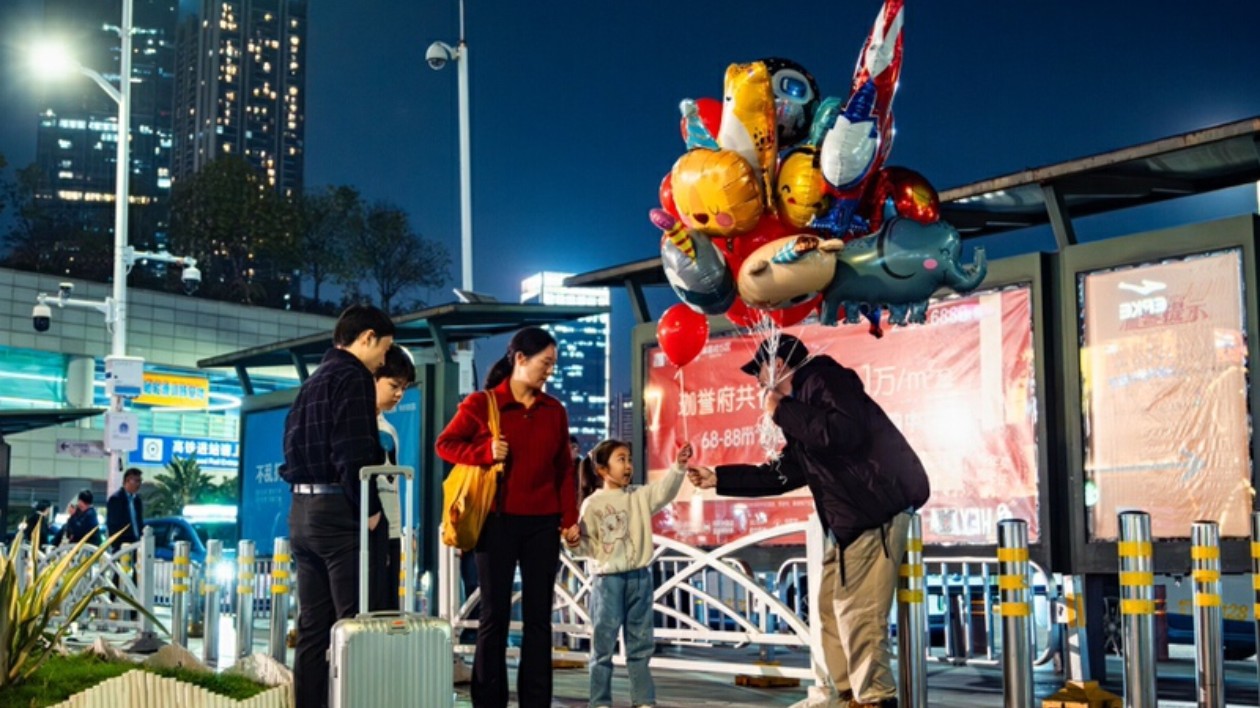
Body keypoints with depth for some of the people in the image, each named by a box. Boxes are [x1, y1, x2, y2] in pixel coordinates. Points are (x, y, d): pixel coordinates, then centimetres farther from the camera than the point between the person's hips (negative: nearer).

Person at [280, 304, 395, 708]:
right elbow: (354, 452, -19)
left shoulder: (313, 381, 19)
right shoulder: (353, 376, -8)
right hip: (339, 512, -9)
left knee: (313, 627, 9)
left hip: (302, 510, 9)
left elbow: (293, 447, 18)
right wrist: (369, 508, -9)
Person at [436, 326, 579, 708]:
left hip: (542, 523, 4)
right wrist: (485, 452, -15)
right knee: (495, 614, 1)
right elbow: (445, 444, 1)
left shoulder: (554, 410, 9)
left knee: (538, 615, 6)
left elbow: (564, 469, 11)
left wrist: (569, 517, 4)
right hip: (498, 520, -3)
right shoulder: (481, 404, -2)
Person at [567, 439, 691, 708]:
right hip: (608, 579, -4)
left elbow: (665, 490, -9)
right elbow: (589, 546, -3)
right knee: (603, 644, 1)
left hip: (640, 577, 4)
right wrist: (575, 544, -24)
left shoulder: (640, 496, 7)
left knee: (641, 643, 11)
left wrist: (679, 466, -23)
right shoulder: (592, 504, -4)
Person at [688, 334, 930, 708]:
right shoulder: (803, 406, 21)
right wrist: (717, 478, 31)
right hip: (848, 521, 11)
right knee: (831, 606, 16)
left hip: (878, 513, -11)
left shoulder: (824, 378, -7)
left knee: (858, 612, -11)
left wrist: (782, 411, -13)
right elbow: (781, 474, 29)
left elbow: (842, 433, -26)